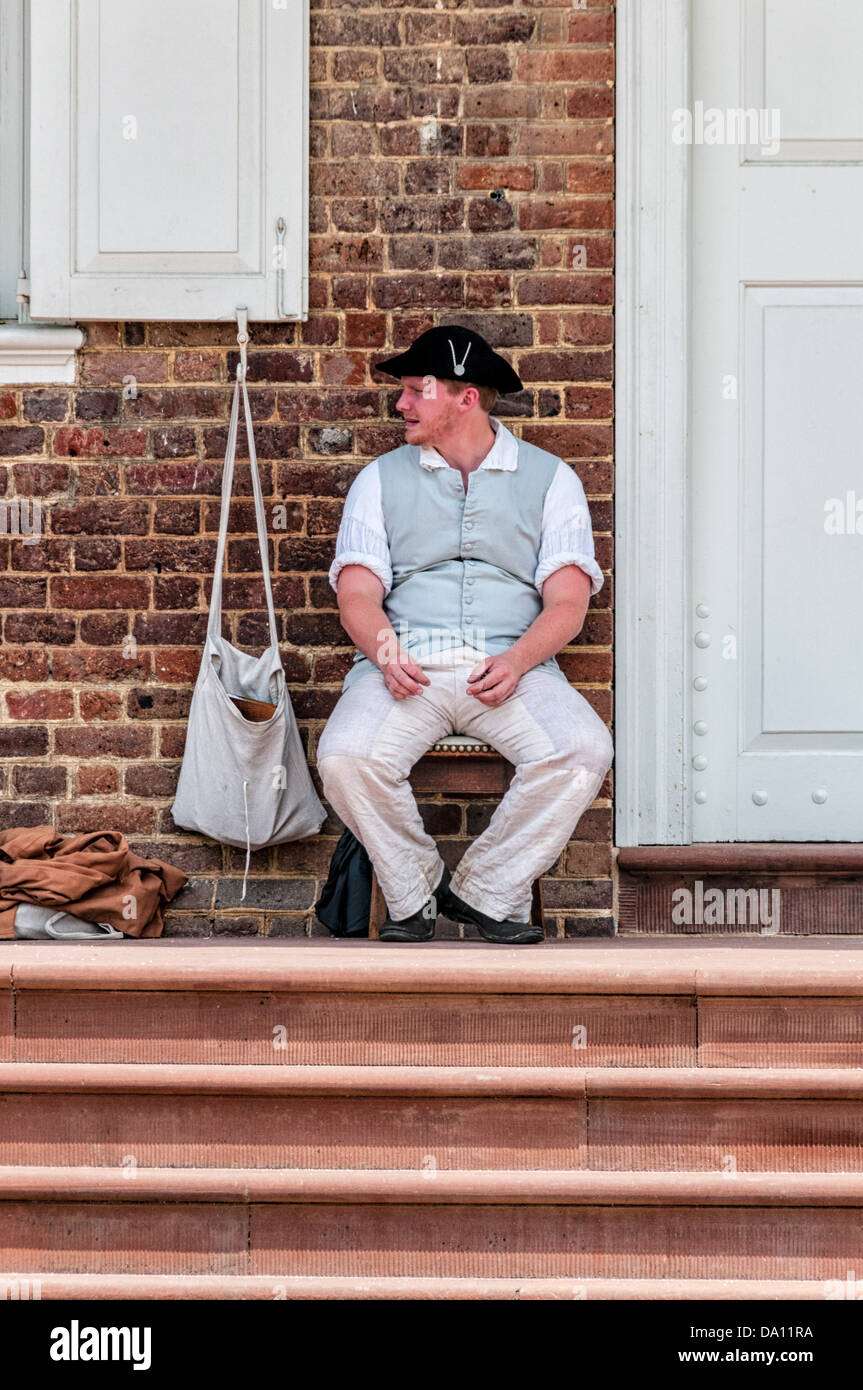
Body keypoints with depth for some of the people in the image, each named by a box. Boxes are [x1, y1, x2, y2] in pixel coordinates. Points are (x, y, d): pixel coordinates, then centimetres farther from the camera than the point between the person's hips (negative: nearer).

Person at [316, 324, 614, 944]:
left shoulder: (549, 479, 12)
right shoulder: (381, 479, 16)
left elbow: (567, 600, 2)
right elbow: (357, 592, 5)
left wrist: (516, 662, -19)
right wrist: (386, 654, -17)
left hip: (511, 664, 0)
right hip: (408, 665, 1)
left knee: (584, 752, -30)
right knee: (344, 758, -30)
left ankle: (486, 891, -10)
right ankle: (416, 889, -3)